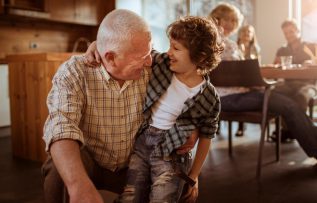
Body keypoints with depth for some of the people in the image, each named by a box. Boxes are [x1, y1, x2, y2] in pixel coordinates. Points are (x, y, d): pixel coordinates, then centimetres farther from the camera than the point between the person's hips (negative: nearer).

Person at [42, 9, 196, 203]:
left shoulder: (150, 70, -12)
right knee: (59, 165, -33)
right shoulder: (74, 73, -22)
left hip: (130, 166, 4)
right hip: (88, 163, -3)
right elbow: (61, 127, -38)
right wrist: (80, 186, -56)